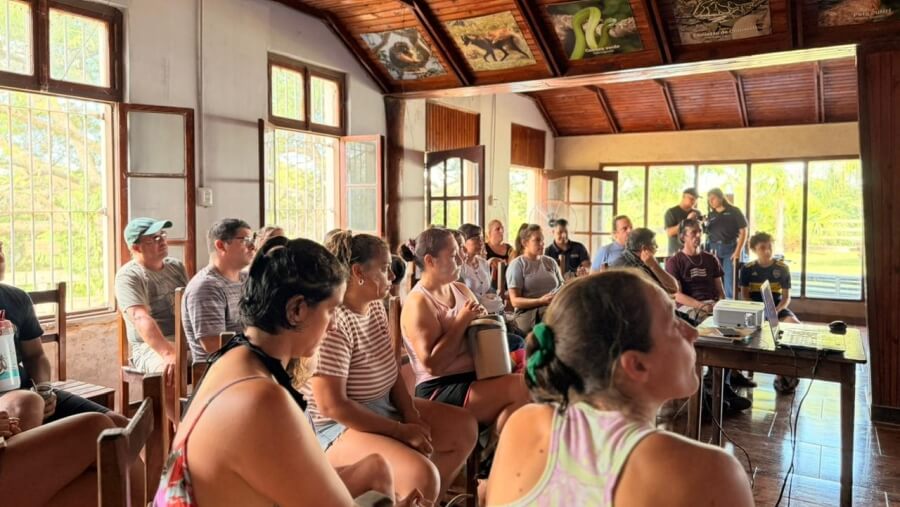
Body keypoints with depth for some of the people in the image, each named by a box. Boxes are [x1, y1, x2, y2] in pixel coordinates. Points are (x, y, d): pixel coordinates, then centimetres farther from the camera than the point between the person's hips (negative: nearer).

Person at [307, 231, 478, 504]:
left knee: (464, 426, 10)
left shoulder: (376, 306, 2)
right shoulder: (332, 322, -25)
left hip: (384, 408, 9)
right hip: (339, 427, -9)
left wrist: (411, 415, -6)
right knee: (423, 477, -28)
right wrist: (400, 430, -20)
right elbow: (332, 406, -26)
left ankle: (427, 500, 23)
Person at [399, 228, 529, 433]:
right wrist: (462, 321, -17)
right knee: (521, 387, -24)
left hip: (474, 378, 8)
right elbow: (433, 365, -20)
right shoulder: (418, 303, -12)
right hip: (439, 392, -8)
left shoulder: (461, 289, 11)